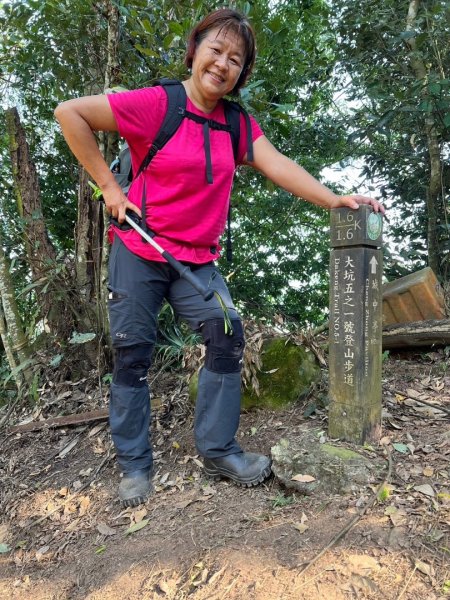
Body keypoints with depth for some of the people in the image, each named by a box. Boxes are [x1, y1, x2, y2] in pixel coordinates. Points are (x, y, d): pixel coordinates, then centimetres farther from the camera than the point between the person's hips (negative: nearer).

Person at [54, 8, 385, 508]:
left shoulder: (239, 125, 6)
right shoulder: (156, 104, -10)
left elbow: (278, 167, -6)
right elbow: (68, 113, -9)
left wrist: (334, 200, -20)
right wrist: (109, 187, -12)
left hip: (197, 260, 4)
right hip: (138, 253, -4)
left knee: (227, 335, -9)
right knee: (132, 354, 1)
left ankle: (217, 451, 8)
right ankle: (133, 464, 19)